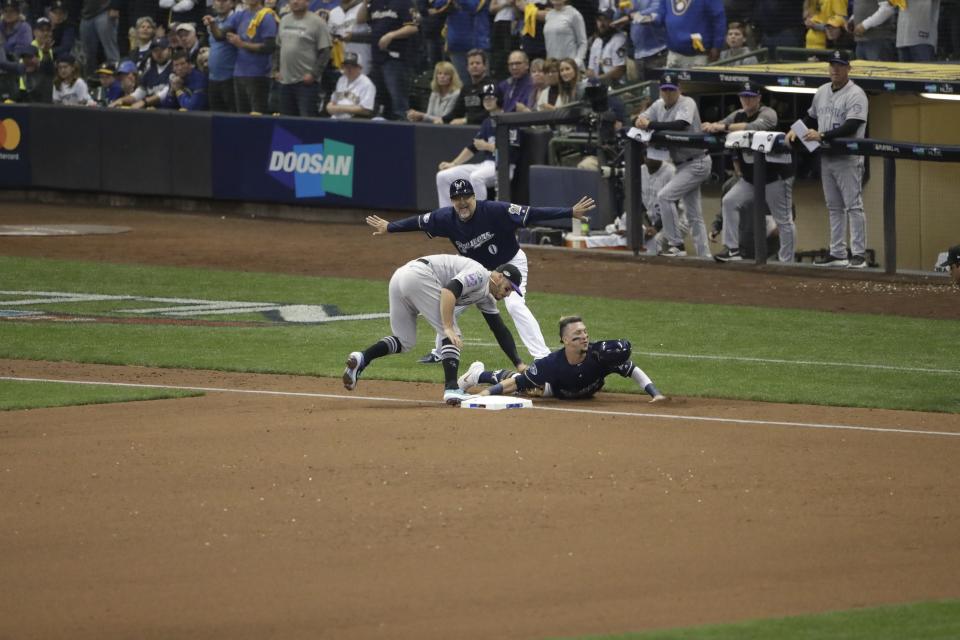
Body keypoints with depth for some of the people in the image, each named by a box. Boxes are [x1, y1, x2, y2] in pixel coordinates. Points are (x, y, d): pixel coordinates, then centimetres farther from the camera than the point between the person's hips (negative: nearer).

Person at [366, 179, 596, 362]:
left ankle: (542, 357, -31)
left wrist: (570, 213, -45)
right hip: (477, 269, 6)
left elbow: (531, 214, -38)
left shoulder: (495, 211, -33)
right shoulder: (447, 217, -18)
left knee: (514, 304, -28)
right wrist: (389, 227, 12)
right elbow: (419, 222, 0)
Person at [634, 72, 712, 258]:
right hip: (683, 165, 9)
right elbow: (639, 120, 5)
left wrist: (650, 124, -34)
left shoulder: (686, 103, -17)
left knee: (665, 196, -18)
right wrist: (640, 121, -20)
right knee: (694, 215, 11)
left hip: (697, 163, -9)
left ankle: (676, 244, -13)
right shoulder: (659, 105, 7)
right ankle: (704, 255, 16)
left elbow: (680, 124, -35)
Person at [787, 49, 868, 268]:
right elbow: (811, 117, 23)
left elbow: (851, 126, -22)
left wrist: (822, 135, -28)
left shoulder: (855, 95, -12)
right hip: (826, 158, 8)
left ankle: (859, 254, -8)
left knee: (853, 207, -8)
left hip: (848, 159, -8)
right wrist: (796, 130, 3)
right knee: (834, 208, 11)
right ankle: (837, 253, 16)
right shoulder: (822, 92, 13)